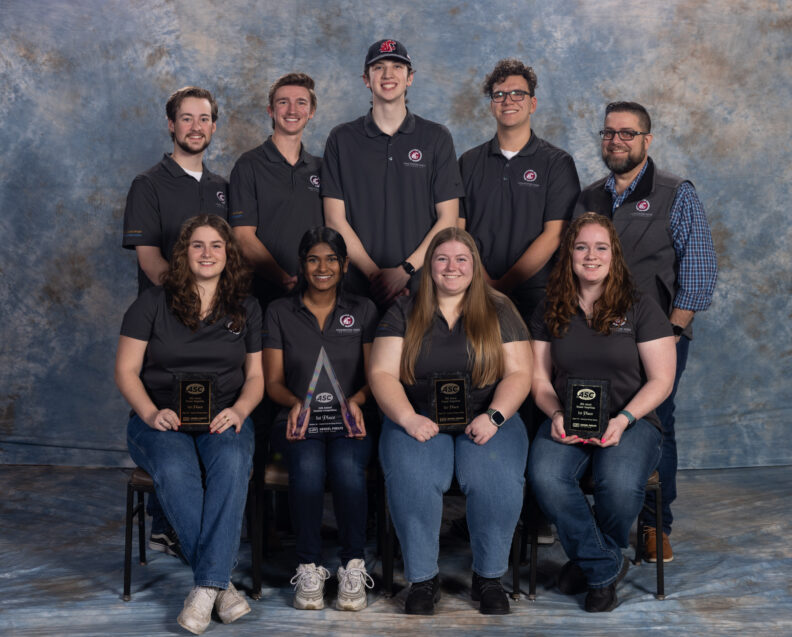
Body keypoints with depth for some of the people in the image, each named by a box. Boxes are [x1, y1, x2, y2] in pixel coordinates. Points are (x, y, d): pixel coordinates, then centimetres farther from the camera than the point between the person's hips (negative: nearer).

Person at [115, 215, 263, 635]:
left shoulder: (246, 309, 16)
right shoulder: (152, 304, 8)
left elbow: (255, 375, 15)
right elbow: (126, 370, 4)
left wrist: (239, 411, -8)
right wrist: (151, 413, -14)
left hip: (223, 419, 1)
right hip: (161, 420, -1)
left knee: (231, 464, -35)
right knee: (176, 470, -36)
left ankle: (206, 586, -36)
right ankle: (221, 583, -30)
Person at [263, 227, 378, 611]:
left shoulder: (363, 310, 13)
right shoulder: (280, 312, 11)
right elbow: (273, 381, 8)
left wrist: (356, 399, -13)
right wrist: (296, 403, -13)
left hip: (348, 420, 0)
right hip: (300, 419, 0)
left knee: (347, 466, -34)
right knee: (308, 467, -34)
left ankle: (354, 567, -19)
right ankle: (309, 568, -20)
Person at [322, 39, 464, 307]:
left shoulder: (437, 137, 7)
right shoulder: (342, 139, 7)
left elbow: (448, 219, 2)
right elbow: (335, 219, 1)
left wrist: (406, 270, -10)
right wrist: (374, 273, -9)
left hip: (422, 285, 0)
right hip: (359, 285, 0)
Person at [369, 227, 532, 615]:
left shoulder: (499, 311, 12)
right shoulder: (403, 314, 12)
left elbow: (519, 373, 4)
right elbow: (381, 373, 3)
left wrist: (493, 416, -13)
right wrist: (408, 418, -13)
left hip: (486, 419, 0)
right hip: (419, 420, 0)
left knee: (499, 480, -30)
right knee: (411, 479, -31)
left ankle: (489, 578, -8)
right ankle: (422, 579, -13)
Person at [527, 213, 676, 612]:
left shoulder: (640, 309, 3)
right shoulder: (549, 312, 12)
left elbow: (661, 381, 0)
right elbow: (539, 377, 11)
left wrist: (622, 420, -16)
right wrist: (556, 414, -11)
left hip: (631, 421, -2)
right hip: (567, 423, 2)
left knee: (619, 482, -34)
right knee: (545, 477, -31)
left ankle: (590, 560, 1)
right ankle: (605, 569, -9)